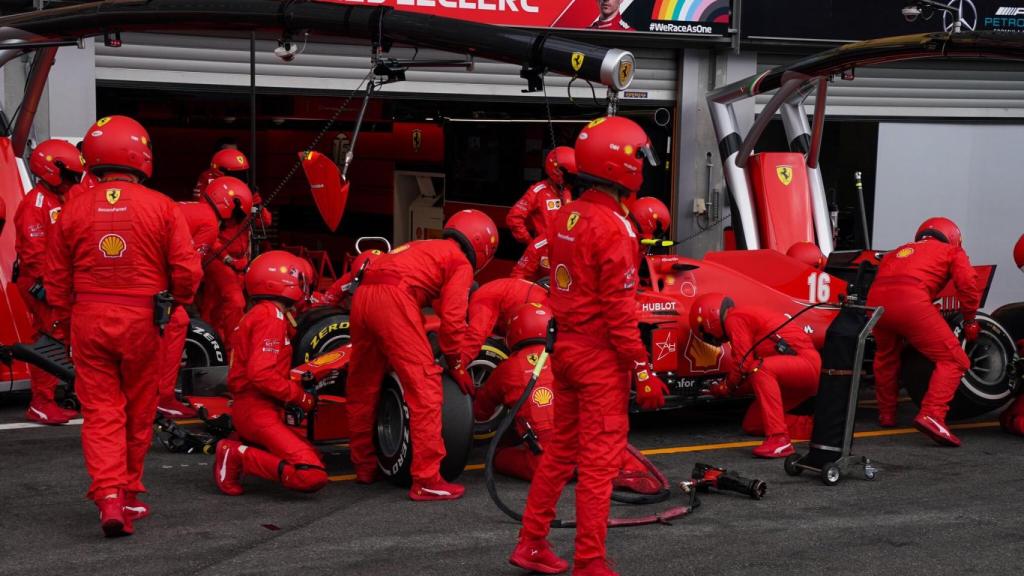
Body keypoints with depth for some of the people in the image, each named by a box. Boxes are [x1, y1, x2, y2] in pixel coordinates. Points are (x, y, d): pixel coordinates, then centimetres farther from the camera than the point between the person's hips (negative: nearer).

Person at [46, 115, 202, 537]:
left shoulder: (74, 209, -1)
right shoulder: (161, 207, -8)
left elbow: (56, 277, 6)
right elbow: (187, 270, -8)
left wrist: (62, 324, 20)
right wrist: (179, 301, 13)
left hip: (88, 319, 1)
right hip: (141, 319, -1)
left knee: (100, 411, 4)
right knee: (138, 413, 14)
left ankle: (108, 496, -11)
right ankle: (129, 495, 26)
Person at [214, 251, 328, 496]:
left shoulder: (256, 314, 19)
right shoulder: (271, 316, -12)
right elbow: (261, 373, -22)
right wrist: (300, 396, -12)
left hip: (249, 409, 11)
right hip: (258, 411, -11)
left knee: (314, 456, 16)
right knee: (313, 476, -21)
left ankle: (239, 450, 7)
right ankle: (239, 457, -15)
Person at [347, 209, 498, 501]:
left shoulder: (425, 248, 34)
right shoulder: (461, 263, 11)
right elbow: (452, 319, 1)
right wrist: (458, 366, 11)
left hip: (362, 295, 9)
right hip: (394, 299, -9)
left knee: (362, 388, 18)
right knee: (424, 389, -5)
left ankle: (364, 467, 31)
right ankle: (427, 480, -8)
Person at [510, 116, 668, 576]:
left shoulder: (565, 219, 6)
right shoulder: (614, 229, -19)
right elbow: (620, 311, -20)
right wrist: (643, 370, -15)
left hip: (565, 346, 8)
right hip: (601, 354, -8)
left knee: (561, 450, 18)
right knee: (599, 460, -1)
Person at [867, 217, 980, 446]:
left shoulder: (897, 252, 38)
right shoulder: (952, 251, 25)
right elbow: (967, 283, 7)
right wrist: (970, 320, 19)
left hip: (875, 300, 5)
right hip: (911, 301, -5)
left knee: (886, 357, 32)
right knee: (953, 360, 2)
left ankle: (886, 414, 37)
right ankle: (931, 416, -15)